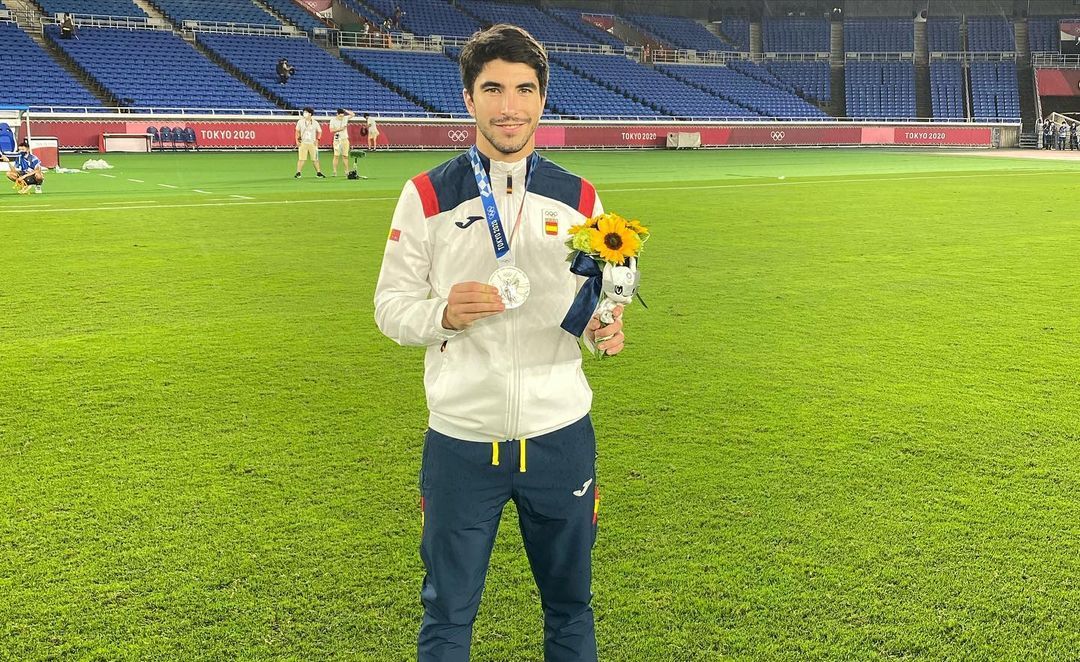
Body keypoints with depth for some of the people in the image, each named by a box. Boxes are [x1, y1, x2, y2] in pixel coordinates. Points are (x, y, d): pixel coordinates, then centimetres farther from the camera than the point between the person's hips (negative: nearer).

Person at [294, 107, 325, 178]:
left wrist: (317, 139, -2)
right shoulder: (300, 121, 4)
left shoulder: (315, 122, 3)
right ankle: (298, 173, -4)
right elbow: (297, 131, 12)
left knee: (315, 159, 4)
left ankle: (318, 172, 14)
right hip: (303, 143, 0)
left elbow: (319, 132, 12)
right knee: (301, 158, -7)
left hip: (312, 143, 0)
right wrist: (297, 140, 1)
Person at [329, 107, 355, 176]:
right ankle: (335, 171, -5)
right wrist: (339, 129, -18)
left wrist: (345, 110, 1)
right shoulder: (333, 120, -3)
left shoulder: (345, 118, 6)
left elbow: (353, 114, 6)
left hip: (345, 139, 3)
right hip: (337, 139, -3)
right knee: (336, 155, -6)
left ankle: (347, 171, 7)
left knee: (345, 156, 4)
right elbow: (331, 130, -8)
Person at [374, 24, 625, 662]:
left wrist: (604, 328, -12)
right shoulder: (427, 196, -3)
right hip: (460, 438, -2)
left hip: (560, 434, 2)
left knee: (570, 605, 17)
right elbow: (391, 304, 0)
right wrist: (443, 314, -20)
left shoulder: (579, 198, 3)